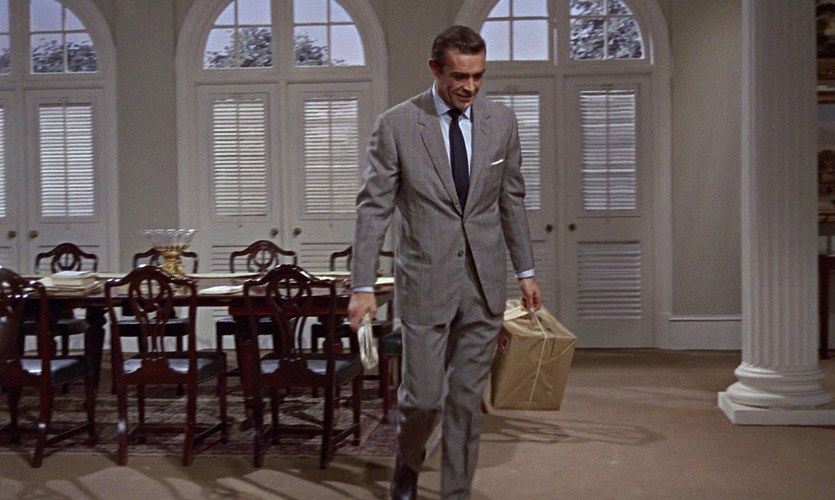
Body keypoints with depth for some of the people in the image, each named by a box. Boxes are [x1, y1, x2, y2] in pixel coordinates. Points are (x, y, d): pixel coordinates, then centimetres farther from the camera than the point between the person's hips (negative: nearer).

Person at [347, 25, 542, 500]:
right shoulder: (396, 124, -6)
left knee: (468, 398, 8)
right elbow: (374, 207, -6)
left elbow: (512, 200, 12)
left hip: (484, 282, 3)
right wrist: (364, 285, -11)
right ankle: (408, 460, 34)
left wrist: (526, 270, 13)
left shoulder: (502, 122, 4)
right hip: (426, 280, -3)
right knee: (424, 395, 1)